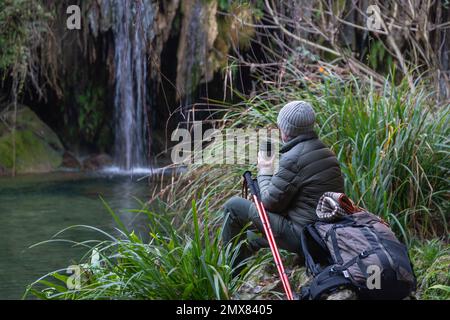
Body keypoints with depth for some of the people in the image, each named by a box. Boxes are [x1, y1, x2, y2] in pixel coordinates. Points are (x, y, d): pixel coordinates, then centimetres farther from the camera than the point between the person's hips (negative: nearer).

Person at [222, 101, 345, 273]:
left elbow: (270, 203, -11)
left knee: (234, 206, 1)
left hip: (302, 237, -9)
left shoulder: (292, 158, -19)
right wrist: (271, 175, 20)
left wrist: (265, 173, 6)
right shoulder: (326, 152, 8)